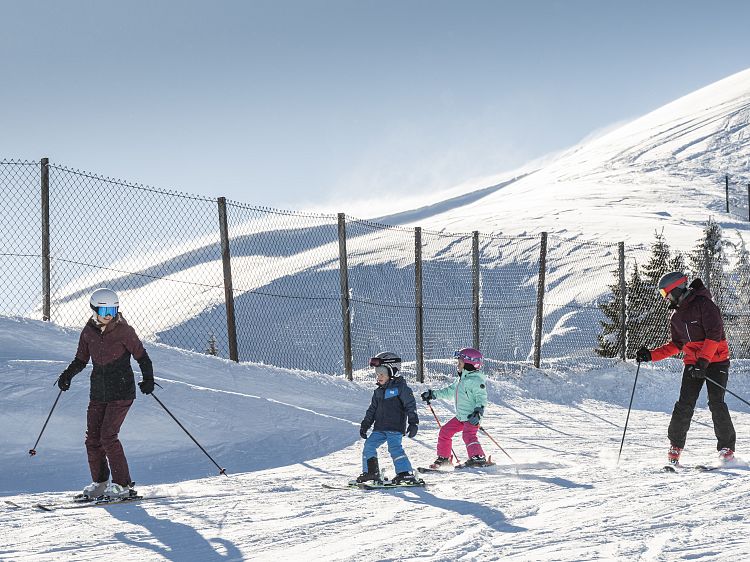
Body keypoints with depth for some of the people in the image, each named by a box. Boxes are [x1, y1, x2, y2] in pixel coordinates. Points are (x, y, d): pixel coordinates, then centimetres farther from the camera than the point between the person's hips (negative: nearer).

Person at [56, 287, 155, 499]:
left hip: (121, 393, -5)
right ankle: (99, 483, 19)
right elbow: (81, 360, 14)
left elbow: (142, 357, -2)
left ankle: (123, 485, -6)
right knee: (93, 438, 3)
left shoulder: (123, 330, -8)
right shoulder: (89, 332, 4)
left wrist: (148, 379, -16)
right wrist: (68, 374, -4)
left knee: (107, 436, -14)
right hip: (98, 393, 5)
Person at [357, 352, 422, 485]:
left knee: (395, 448, -20)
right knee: (369, 445, 3)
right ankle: (370, 472, 13)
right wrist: (365, 424, 20)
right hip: (380, 428, 7)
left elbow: (410, 405, -9)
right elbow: (372, 409, 24)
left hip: (395, 427, -7)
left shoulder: (400, 387, -6)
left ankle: (406, 474, -20)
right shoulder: (378, 391, 16)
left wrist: (413, 423, -15)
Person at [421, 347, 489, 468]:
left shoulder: (477, 380, -14)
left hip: (472, 417, -10)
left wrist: (478, 411, -35)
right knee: (445, 431, 12)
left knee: (468, 435, -27)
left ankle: (478, 458, -28)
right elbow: (449, 391, 28)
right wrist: (433, 394, 27)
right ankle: (443, 457, 24)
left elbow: (481, 397, -22)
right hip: (461, 416, 10)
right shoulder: (461, 379, 16)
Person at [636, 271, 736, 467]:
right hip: (692, 364, 6)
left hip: (716, 361, -6)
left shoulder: (703, 304, -11)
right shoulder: (676, 316, 14)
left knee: (716, 403, -13)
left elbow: (714, 334, -18)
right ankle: (675, 445, 2)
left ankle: (727, 448, -4)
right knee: (684, 405, -6)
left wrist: (703, 360, -25)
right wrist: (651, 355, 8)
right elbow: (676, 345, 19)